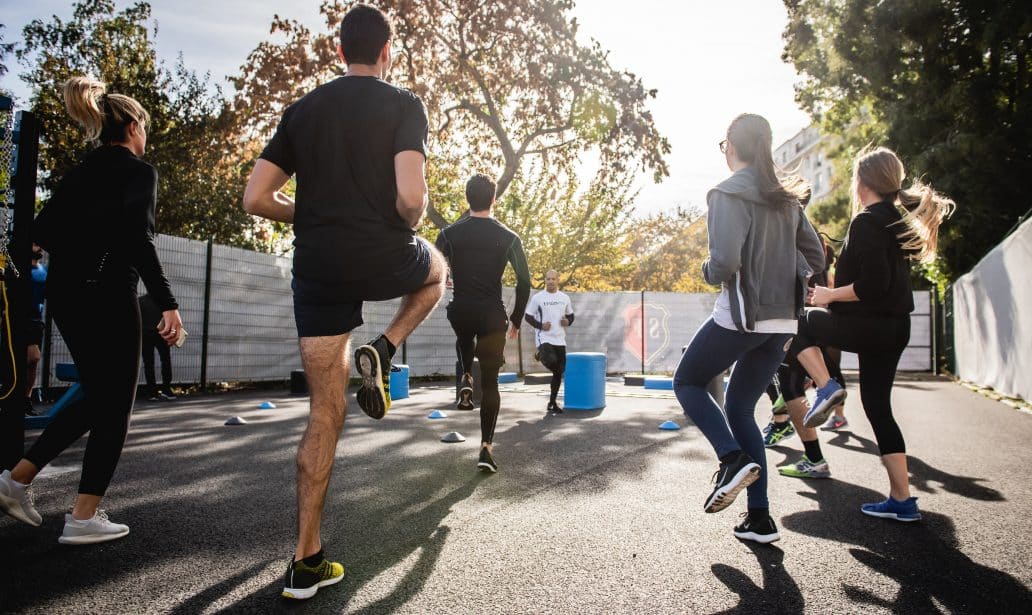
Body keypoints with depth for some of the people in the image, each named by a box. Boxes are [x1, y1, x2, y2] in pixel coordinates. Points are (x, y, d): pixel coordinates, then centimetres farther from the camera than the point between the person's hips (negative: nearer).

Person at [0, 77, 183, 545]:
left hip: (64, 294, 8)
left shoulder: (81, 171, 15)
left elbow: (44, 231, 11)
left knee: (97, 398, 20)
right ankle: (84, 518, 6)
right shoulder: (138, 170, -7)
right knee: (114, 407, 2)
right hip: (107, 295, -8)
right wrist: (168, 304, -21)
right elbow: (138, 238, -20)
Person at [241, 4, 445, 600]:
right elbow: (411, 197, -17)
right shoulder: (403, 104, -2)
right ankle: (382, 353, 8)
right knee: (437, 268, 34)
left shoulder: (303, 109, 12)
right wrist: (410, 224, 5)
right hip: (383, 259, -3)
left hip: (318, 271, 4)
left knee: (326, 413, 10)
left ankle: (307, 562, 13)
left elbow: (256, 199, 6)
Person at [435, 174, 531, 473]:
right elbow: (524, 282, -1)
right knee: (490, 383, 7)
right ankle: (486, 447, 2)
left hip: (460, 311, 1)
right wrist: (516, 320, 9)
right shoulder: (509, 238, -1)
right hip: (492, 315, -1)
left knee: (464, 339, 39)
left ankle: (466, 379, 14)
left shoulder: (450, 234, 0)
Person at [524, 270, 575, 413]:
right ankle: (541, 356, 7)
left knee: (559, 372, 6)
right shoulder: (538, 297, -3)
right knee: (551, 361, -31)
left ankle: (552, 403, 21)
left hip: (560, 339, 5)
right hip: (544, 338, -5)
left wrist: (568, 321, -2)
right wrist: (540, 325, -14)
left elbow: (571, 315, 20)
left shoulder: (565, 298, 8)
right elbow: (528, 316, 1)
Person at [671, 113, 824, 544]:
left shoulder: (728, 194, -10)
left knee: (687, 382, 15)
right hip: (781, 322, 7)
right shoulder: (785, 198, 12)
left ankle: (734, 459, -6)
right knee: (740, 408, 16)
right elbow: (815, 259, 15)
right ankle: (759, 518, 14)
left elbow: (725, 262, -21)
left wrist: (708, 272, -1)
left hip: (740, 317, -7)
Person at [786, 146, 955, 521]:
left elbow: (872, 284, -22)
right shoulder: (898, 219, 14)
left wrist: (830, 295, -10)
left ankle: (826, 387, -3)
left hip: (869, 325, -9)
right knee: (878, 407, 13)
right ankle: (902, 501, 15)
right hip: (895, 327, 9)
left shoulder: (866, 222, -13)